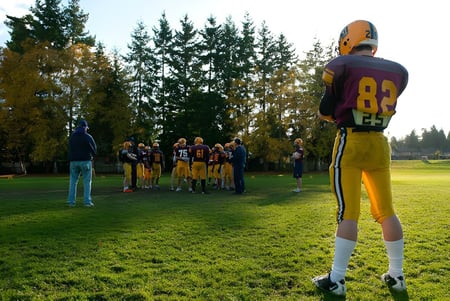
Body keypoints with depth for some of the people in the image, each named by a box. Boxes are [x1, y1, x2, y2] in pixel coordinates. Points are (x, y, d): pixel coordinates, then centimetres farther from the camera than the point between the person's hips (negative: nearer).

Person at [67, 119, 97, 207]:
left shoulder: (72, 137, 8)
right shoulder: (88, 137, -7)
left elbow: (70, 150, 13)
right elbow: (94, 149, -1)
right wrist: (91, 156, 17)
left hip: (74, 161, 4)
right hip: (85, 161, -4)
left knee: (73, 181, 10)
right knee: (87, 181, 1)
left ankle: (71, 201, 7)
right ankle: (87, 201, -3)